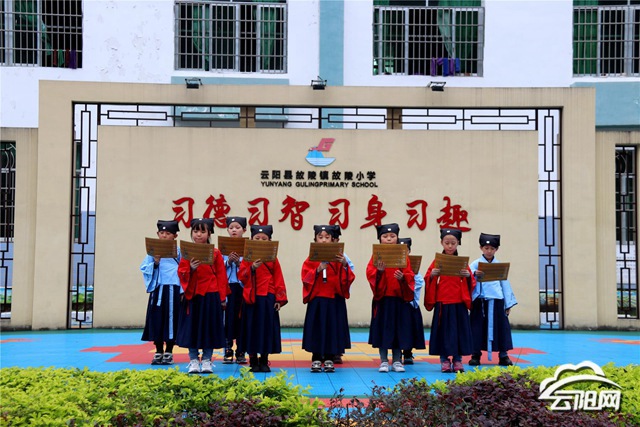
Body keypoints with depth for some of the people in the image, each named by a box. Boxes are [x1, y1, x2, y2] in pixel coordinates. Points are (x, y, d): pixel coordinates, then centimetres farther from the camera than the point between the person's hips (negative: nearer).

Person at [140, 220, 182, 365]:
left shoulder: (178, 252, 3)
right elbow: (144, 269, 4)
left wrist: (182, 291, -6)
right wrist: (155, 263, -13)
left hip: (173, 290, -1)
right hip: (158, 289, 1)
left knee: (171, 320, 2)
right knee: (157, 320, 4)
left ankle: (169, 353, 13)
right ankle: (158, 352, 16)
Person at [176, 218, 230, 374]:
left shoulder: (215, 253, 1)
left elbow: (221, 276, 2)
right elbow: (181, 273, 0)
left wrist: (222, 297, -1)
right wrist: (191, 269, -21)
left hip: (211, 296, -1)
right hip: (193, 296, 1)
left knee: (209, 326, 4)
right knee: (192, 326, 3)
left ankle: (207, 360, 14)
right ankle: (193, 360, 13)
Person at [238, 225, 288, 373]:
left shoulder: (272, 259, 5)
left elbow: (278, 279, 3)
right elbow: (241, 277, -3)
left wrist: (279, 299, -2)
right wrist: (252, 268, -21)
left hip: (268, 298, 0)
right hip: (251, 298, 0)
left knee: (267, 327, 4)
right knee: (252, 327, 4)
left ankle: (264, 361, 15)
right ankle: (253, 362, 14)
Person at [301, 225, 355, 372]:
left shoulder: (337, 258, 4)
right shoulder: (311, 259, 2)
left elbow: (348, 278, -1)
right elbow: (306, 277, -8)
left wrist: (344, 265, -17)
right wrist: (318, 269, -21)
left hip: (333, 300, 1)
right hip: (316, 300, -1)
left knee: (332, 328, 3)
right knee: (316, 328, 1)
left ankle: (329, 360, 13)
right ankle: (316, 360, 11)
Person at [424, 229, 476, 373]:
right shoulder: (437, 261, 4)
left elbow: (471, 282, 7)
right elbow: (428, 280, 4)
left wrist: (468, 276, -13)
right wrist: (432, 275, -16)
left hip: (459, 303, 1)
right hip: (442, 303, -1)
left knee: (459, 330, 3)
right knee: (443, 330, 2)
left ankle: (457, 360, 13)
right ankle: (444, 361, 12)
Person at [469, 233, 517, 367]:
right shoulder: (476, 264, 3)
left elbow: (505, 284, 13)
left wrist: (508, 304, 10)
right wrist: (474, 275, -32)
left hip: (497, 301, 2)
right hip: (480, 301, -2)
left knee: (501, 327, 3)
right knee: (478, 327, 1)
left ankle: (503, 355, 12)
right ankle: (476, 355, 11)